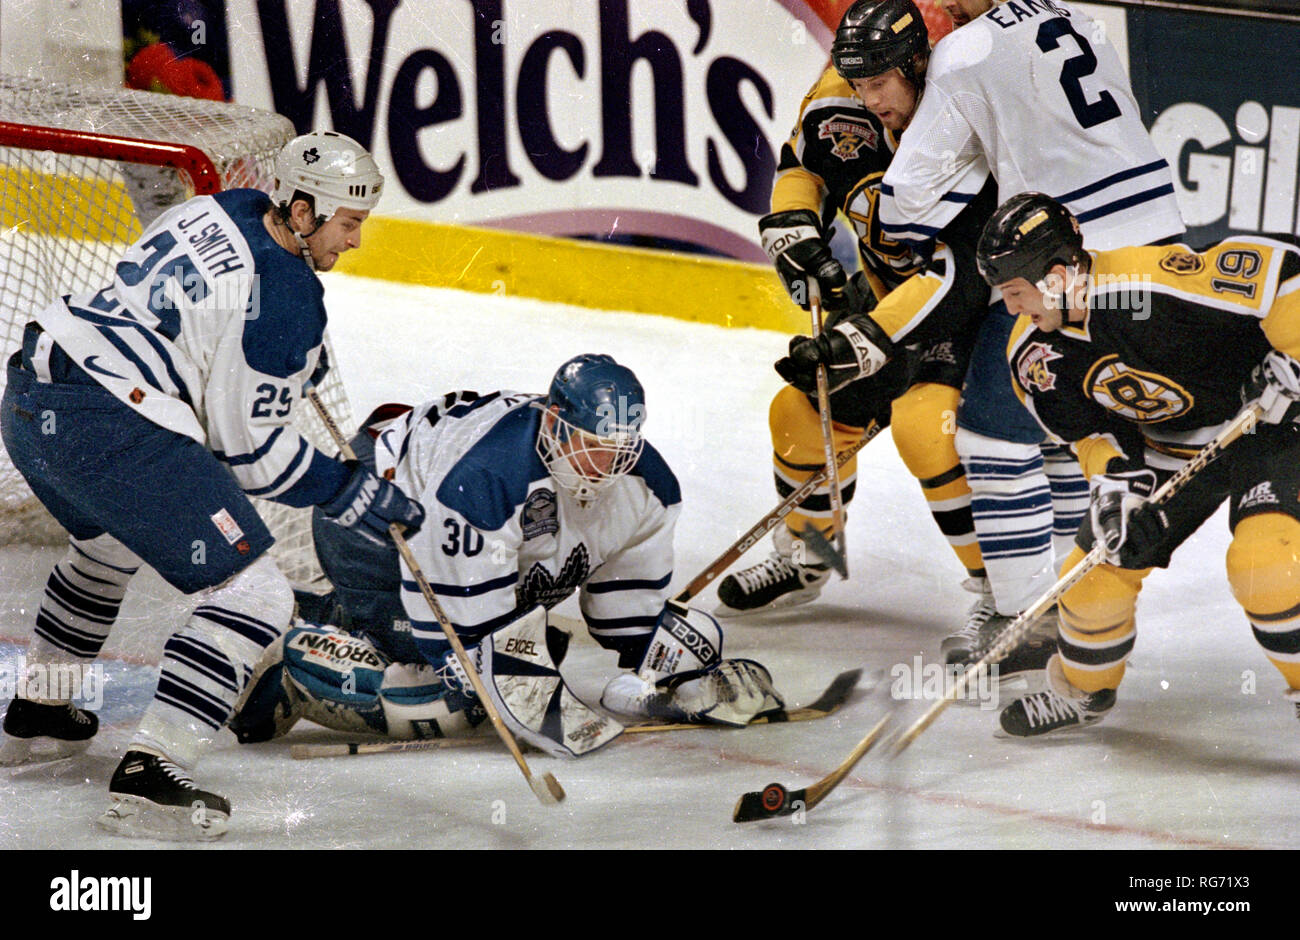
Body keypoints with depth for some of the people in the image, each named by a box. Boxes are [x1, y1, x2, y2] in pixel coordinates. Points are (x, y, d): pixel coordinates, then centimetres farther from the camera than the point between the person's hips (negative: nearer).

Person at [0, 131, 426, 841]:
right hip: (111, 432, -10)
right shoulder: (288, 303, -12)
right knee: (254, 595, -6)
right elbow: (247, 447, -9)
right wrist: (350, 495, -1)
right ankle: (149, 776, -14)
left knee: (109, 541, 39)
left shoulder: (224, 209, 12)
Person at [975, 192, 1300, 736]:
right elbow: (1090, 427, 1)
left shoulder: (1152, 288, -34)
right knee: (1100, 567, 3)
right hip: (1170, 447, 7)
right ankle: (1082, 691, 30)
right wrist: (1115, 480, -17)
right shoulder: (1035, 354, -10)